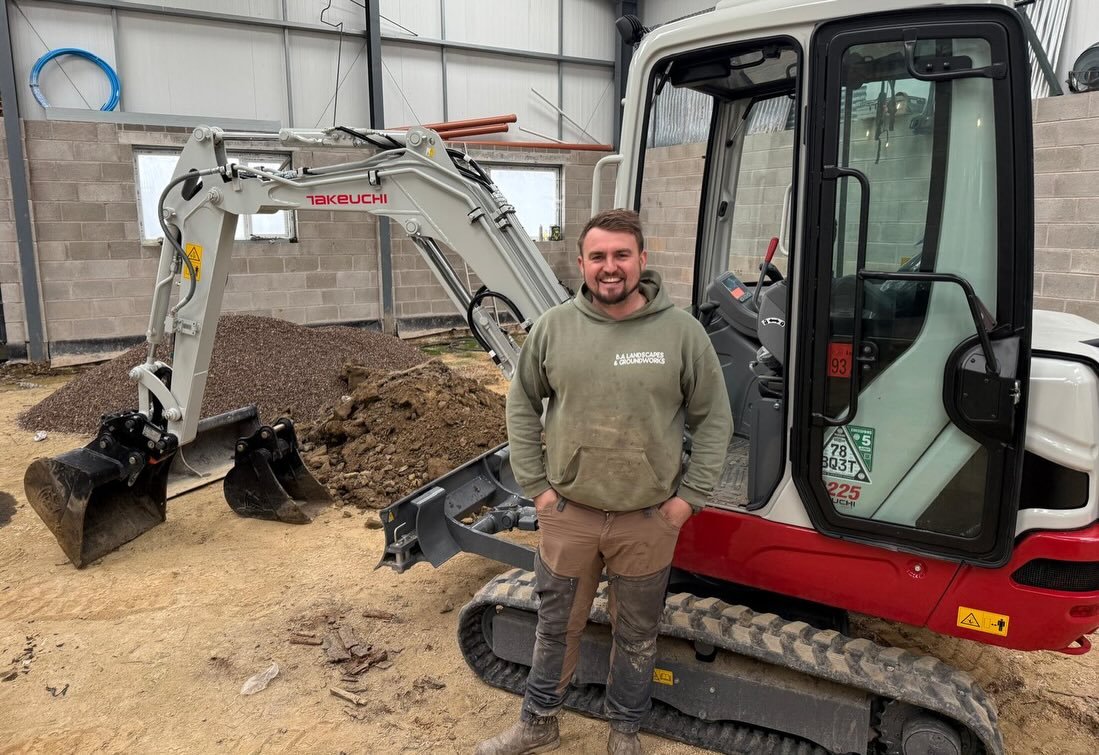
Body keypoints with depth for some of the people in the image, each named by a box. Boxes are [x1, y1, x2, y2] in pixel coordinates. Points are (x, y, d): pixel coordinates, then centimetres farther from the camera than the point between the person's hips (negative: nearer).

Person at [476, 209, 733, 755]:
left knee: (636, 636, 18)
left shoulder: (681, 331, -9)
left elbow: (713, 419, -1)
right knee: (557, 627, 19)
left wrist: (690, 496, -5)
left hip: (648, 520, 0)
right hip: (568, 512, 1)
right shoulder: (553, 328, -5)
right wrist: (534, 485, 0)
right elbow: (522, 406, 5)